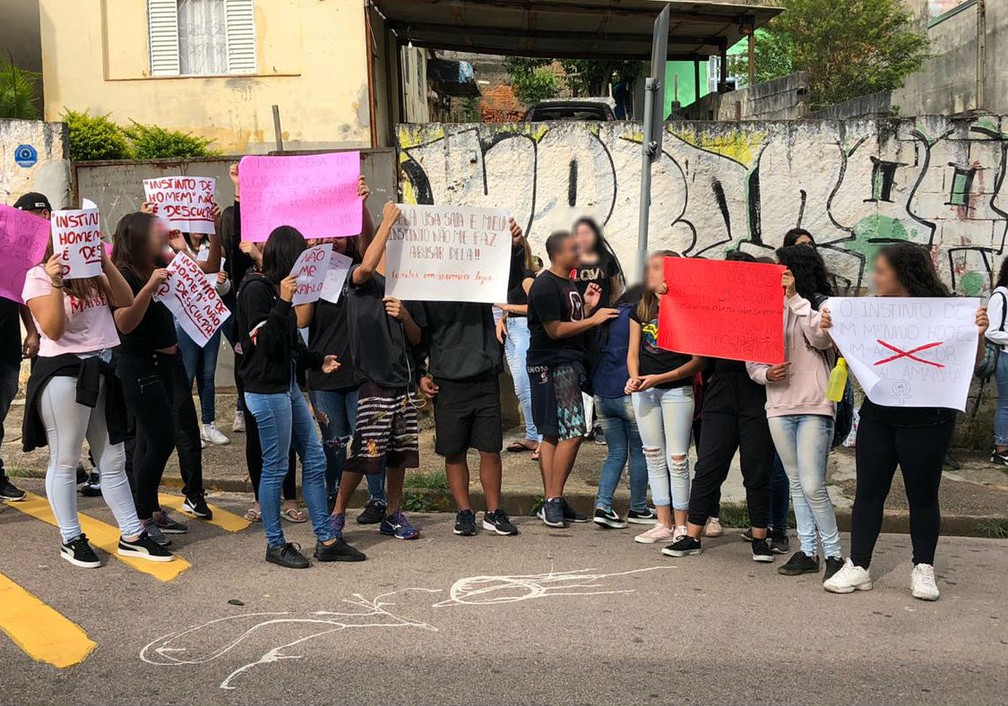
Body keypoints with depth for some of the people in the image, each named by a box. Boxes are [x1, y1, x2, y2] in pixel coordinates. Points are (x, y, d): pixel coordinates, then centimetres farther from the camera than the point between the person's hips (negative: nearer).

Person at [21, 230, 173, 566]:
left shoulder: (93, 273, 12)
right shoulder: (39, 277, -6)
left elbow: (126, 301, 0)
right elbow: (53, 330, -16)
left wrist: (106, 264, -8)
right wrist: (56, 284, -25)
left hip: (101, 371, 7)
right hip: (63, 375, -7)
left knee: (114, 460, 11)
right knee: (65, 461, 4)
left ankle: (131, 536, 19)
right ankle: (71, 540, 16)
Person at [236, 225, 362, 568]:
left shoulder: (278, 289, 14)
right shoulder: (256, 289, -12)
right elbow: (265, 343, -21)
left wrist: (318, 361, 18)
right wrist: (283, 303, -25)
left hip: (288, 384, 10)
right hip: (267, 390, -10)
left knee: (314, 460, 10)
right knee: (275, 468, 0)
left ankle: (326, 540, 17)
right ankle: (275, 544, 13)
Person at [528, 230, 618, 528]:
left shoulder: (569, 283, 18)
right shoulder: (545, 286, -12)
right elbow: (555, 330, -17)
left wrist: (587, 306, 9)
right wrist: (594, 319, -13)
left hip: (569, 364, 10)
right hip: (552, 366, -10)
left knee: (553, 435, 10)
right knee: (572, 433, -13)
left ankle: (552, 503, 13)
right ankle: (554, 501, -7)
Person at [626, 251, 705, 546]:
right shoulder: (641, 310, 10)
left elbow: (698, 360, -9)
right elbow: (633, 352, 12)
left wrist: (659, 378, -16)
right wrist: (634, 378, -8)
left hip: (677, 390, -5)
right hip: (644, 390, 6)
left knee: (677, 459, -3)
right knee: (654, 457, 9)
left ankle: (681, 526, 8)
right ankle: (664, 524, 17)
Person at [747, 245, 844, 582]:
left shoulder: (821, 304, 2)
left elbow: (822, 338, -20)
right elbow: (752, 361, 12)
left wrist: (796, 298, -15)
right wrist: (766, 374, -9)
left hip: (814, 406, -5)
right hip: (779, 406, 5)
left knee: (813, 487, -10)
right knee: (796, 484, 9)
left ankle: (834, 554, 2)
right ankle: (807, 551, 17)